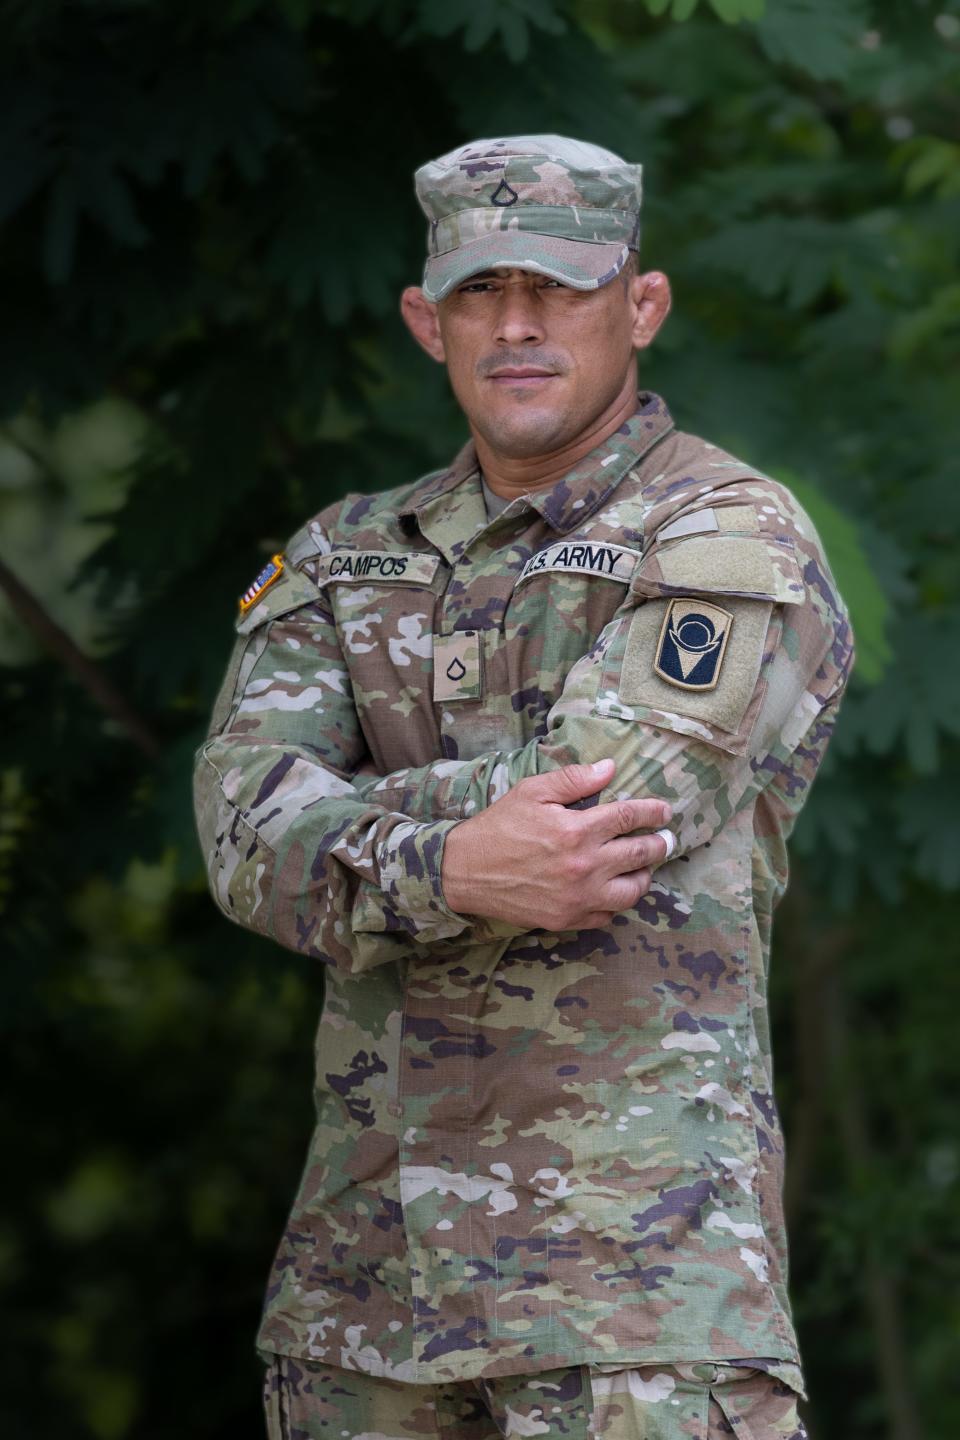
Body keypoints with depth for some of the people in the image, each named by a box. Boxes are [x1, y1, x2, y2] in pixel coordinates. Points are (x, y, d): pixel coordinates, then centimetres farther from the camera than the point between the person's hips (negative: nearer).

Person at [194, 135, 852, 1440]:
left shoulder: (738, 548, -3)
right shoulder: (347, 561, 14)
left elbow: (589, 798, -18)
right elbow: (249, 828, -2)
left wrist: (346, 835, -2)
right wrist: (453, 869, -22)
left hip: (633, 1228, -6)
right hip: (378, 1226, 6)